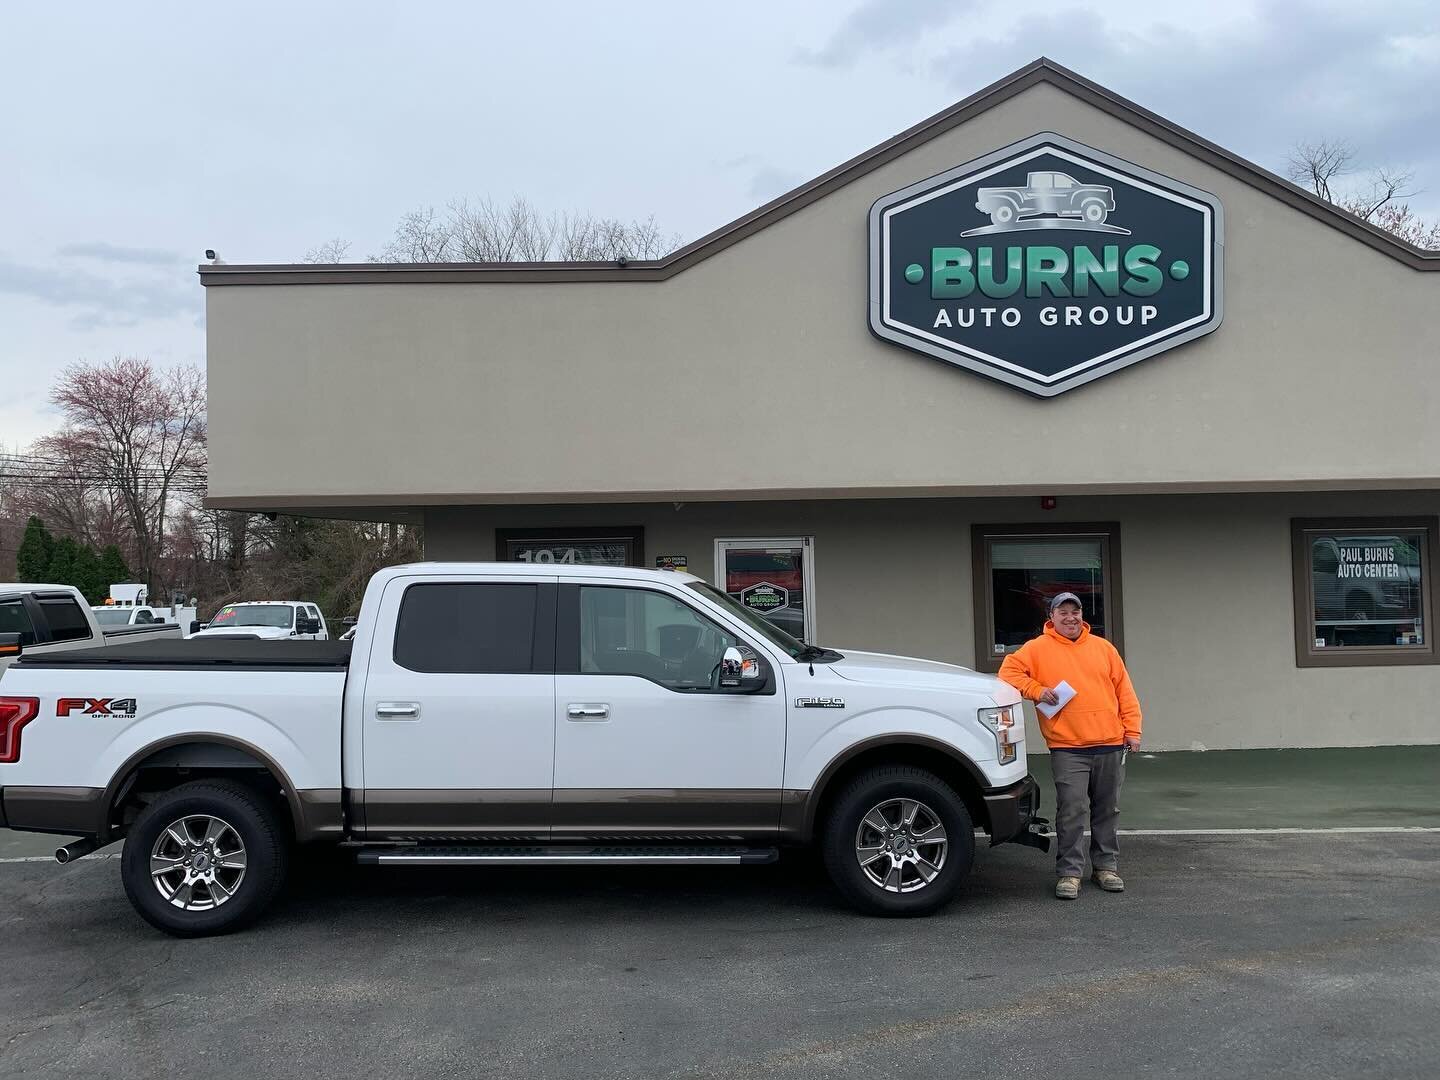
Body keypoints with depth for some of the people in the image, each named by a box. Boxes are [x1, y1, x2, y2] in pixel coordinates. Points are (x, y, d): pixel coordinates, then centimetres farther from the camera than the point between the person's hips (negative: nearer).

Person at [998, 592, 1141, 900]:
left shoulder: (1103, 648, 11)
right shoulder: (1038, 648, 2)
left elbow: (1124, 690, 11)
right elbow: (1009, 670, -2)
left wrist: (1132, 729, 4)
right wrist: (1037, 690, -12)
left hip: (1110, 746, 3)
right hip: (1067, 749, -3)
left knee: (1107, 811, 12)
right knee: (1072, 813, -7)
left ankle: (1106, 866, 23)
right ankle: (1069, 872, 2)